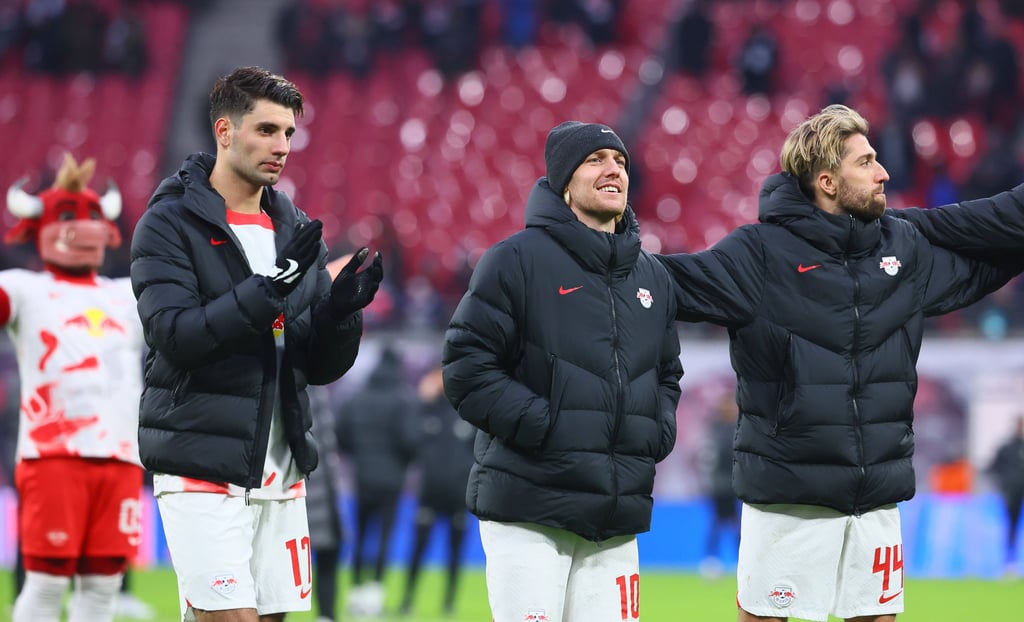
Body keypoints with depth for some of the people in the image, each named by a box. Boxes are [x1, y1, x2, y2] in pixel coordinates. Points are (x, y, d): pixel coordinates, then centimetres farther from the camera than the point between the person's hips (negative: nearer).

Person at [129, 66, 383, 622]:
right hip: (202, 468, -6)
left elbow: (321, 367, 12)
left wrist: (339, 312, -9)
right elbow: (174, 334, -18)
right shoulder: (170, 223, -3)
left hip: (280, 472, 6)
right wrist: (270, 290, -26)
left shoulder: (296, 230, 14)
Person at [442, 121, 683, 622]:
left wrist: (659, 430, 7)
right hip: (528, 512, -6)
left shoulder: (652, 276, 17)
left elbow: (667, 373, 28)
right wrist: (542, 424, -16)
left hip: (618, 518, 6)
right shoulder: (517, 260, -3)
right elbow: (467, 366, -8)